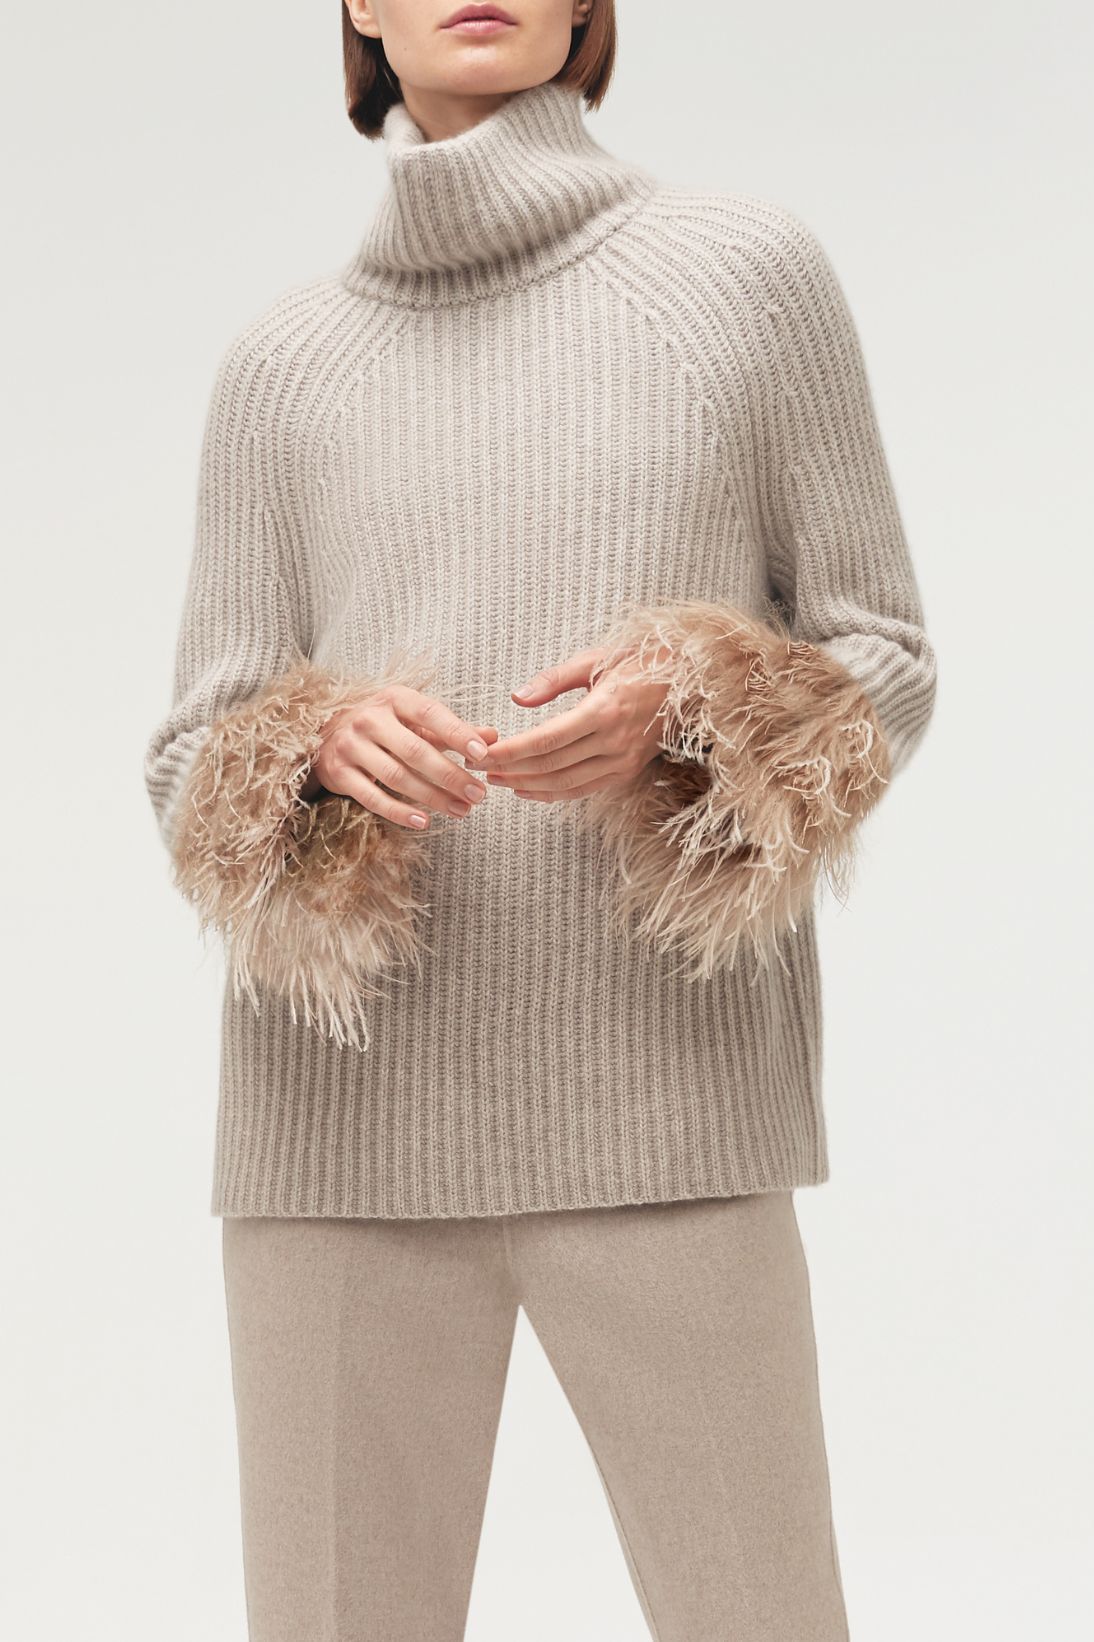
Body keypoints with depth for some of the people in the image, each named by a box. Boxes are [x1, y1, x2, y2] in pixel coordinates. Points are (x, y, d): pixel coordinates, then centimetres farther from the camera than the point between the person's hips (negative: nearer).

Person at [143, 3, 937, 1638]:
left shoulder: (748, 266, 5)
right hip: (343, 1133, 2)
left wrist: (681, 713, -12)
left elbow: (879, 661, 8)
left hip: (662, 1126, -1)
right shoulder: (280, 359, 10)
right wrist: (324, 753, -12)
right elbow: (193, 769, 11)